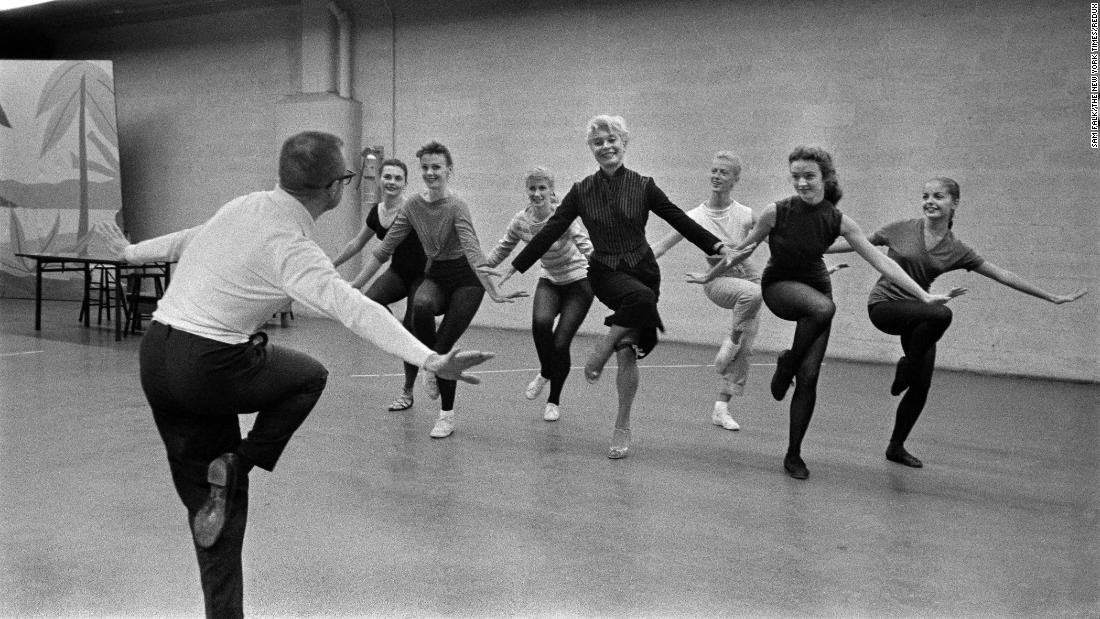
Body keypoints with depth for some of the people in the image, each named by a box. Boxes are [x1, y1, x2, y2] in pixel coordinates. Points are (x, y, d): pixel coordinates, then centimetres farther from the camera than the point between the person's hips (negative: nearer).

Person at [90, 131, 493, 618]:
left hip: (153, 354, 7)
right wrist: (429, 360, -39)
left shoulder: (243, 206, 7)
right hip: (209, 367, -7)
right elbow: (356, 311, -30)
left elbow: (188, 239, 24)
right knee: (309, 376, 20)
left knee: (208, 497, 16)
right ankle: (238, 465, 6)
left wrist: (133, 252, 44)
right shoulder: (293, 248, -17)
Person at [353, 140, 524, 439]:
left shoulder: (456, 207, -19)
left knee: (442, 347, -10)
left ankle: (447, 415, 11)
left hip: (466, 280, -3)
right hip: (435, 275, 4)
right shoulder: (413, 205, -3)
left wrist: (494, 293, -41)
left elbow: (473, 252, -31)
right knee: (421, 305, -33)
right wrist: (353, 287, -2)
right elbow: (384, 249, 1)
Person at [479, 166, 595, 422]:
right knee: (540, 322, -28)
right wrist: (483, 267, 4)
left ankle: (554, 400, 17)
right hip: (549, 281, 3)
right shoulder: (520, 221, -9)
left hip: (577, 282, -3)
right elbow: (503, 248, 8)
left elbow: (588, 249, -35)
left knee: (560, 343, -9)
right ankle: (545, 372, 3)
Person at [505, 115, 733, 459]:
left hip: (643, 268, 1)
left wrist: (717, 246, -5)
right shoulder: (582, 191, 0)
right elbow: (550, 231, 1)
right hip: (605, 272, -1)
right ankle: (601, 352, -15)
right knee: (641, 297, -35)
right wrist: (515, 268, -1)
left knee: (628, 354, -3)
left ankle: (622, 429, 12)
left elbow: (679, 219, 2)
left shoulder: (643, 186, -1)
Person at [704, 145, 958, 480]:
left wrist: (924, 296, -18)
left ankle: (794, 455, 9)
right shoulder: (777, 211, -17)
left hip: (815, 287, 2)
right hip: (779, 286, -2)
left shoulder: (839, 221, -14)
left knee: (809, 376, -7)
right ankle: (787, 363, -11)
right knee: (823, 307, -38)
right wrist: (709, 276, 6)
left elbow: (881, 261, -14)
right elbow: (743, 249, -2)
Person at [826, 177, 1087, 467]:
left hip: (918, 315, 4)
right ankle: (906, 367, -11)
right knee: (941, 314, -34)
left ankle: (896, 447, 20)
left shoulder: (956, 250, 0)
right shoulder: (903, 229, -5)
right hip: (884, 306, -4)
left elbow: (1002, 275, 3)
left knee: (921, 387, 0)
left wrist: (1053, 297, 4)